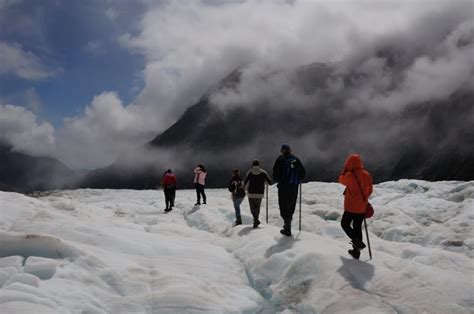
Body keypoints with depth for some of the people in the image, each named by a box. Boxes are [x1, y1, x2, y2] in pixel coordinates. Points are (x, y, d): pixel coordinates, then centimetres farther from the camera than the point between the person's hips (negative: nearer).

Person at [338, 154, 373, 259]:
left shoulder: (349, 175, -19)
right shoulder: (367, 175, -3)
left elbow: (341, 180, 4)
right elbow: (370, 190, 8)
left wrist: (345, 169, 9)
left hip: (351, 207, -5)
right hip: (362, 207, 5)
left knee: (345, 224, 14)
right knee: (358, 227, 16)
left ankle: (357, 241, -6)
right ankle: (356, 251, 22)